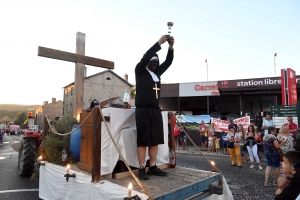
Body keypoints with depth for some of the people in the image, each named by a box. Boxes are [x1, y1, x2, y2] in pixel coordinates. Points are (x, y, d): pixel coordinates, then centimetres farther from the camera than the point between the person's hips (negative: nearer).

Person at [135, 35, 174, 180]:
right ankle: (142, 169, 3)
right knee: (143, 140, -5)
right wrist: (159, 42, -12)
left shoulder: (157, 72, 18)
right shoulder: (140, 71, 3)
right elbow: (146, 56, -11)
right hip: (143, 110, -6)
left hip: (156, 110, 6)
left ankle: (153, 167, 15)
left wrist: (171, 47, -1)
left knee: (155, 140, 7)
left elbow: (168, 62, 13)